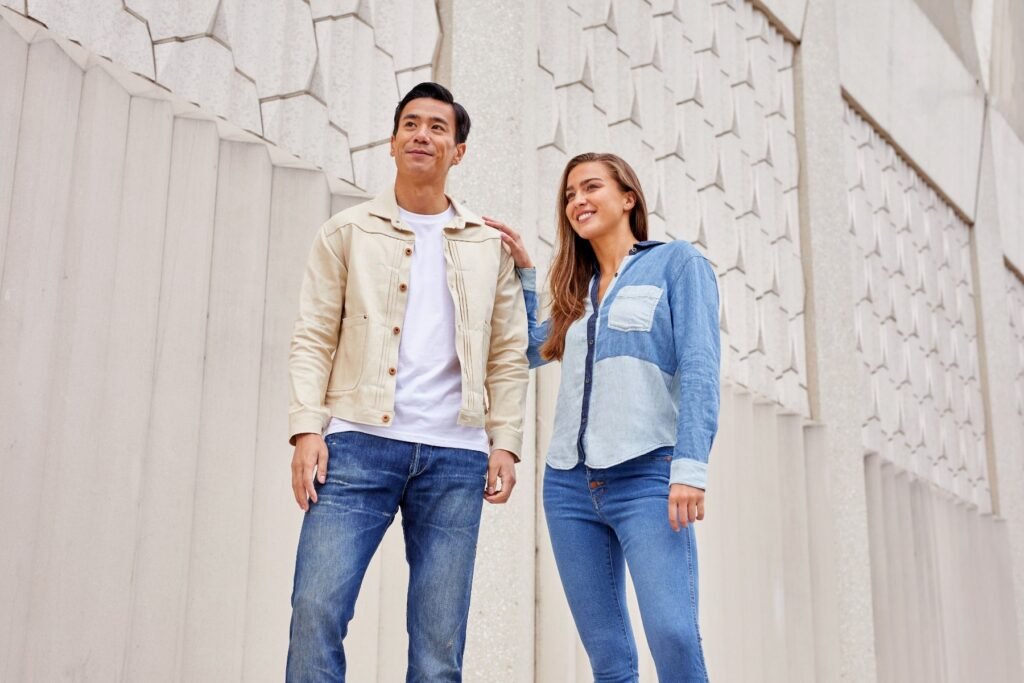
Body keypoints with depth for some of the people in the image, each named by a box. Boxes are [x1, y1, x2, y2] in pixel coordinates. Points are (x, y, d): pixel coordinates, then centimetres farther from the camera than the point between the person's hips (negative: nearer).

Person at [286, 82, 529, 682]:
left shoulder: (490, 245, 15)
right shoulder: (349, 232, 12)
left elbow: (509, 355, 13)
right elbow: (313, 339, 5)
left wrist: (506, 442, 2)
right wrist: (308, 428, -7)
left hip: (456, 456, 1)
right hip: (359, 440, -1)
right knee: (317, 610, -12)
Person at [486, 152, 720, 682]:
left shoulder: (678, 263, 4)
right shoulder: (577, 287, 22)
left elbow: (699, 369, -7)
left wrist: (690, 467, -18)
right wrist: (523, 271, 20)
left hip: (646, 477, -6)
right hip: (570, 483, 6)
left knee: (674, 637, -20)